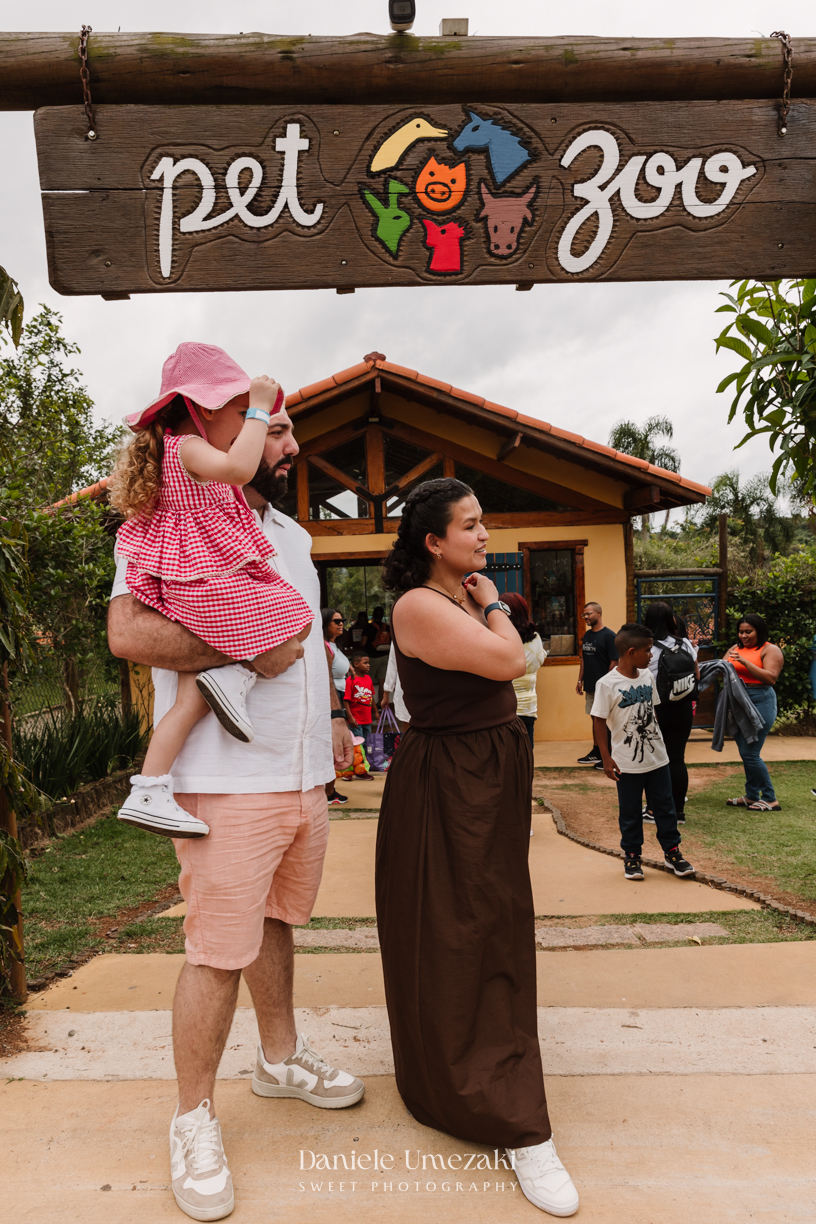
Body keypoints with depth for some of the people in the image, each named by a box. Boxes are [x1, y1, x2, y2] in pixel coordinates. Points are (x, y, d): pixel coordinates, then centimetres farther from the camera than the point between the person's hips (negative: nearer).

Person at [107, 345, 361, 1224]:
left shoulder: (293, 535, 17)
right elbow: (129, 632, -23)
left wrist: (331, 715, 22)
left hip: (304, 773, 8)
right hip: (228, 780, -7)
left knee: (275, 922, 21)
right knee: (218, 951, 0)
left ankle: (280, 1058, 40)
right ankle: (194, 1119, 21)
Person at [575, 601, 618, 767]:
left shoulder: (609, 636, -12)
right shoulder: (586, 635, 11)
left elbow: (614, 662, -14)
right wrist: (580, 680, 15)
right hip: (590, 686, 8)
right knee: (595, 719, 15)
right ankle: (596, 752, 26)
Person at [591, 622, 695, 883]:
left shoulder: (647, 676, 3)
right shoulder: (607, 684, -16)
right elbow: (599, 721, -12)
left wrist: (658, 742, 17)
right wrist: (606, 758, -13)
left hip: (657, 757, 5)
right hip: (627, 762, -5)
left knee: (664, 806, 13)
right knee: (630, 812, 8)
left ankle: (672, 851, 27)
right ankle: (632, 856, 23)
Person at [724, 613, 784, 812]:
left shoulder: (770, 650, -5)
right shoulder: (735, 649, 14)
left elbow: (771, 678, -18)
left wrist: (745, 662, -24)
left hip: (760, 701, -7)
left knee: (750, 753, -7)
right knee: (745, 752, 12)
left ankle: (770, 799, 6)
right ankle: (751, 797, 22)